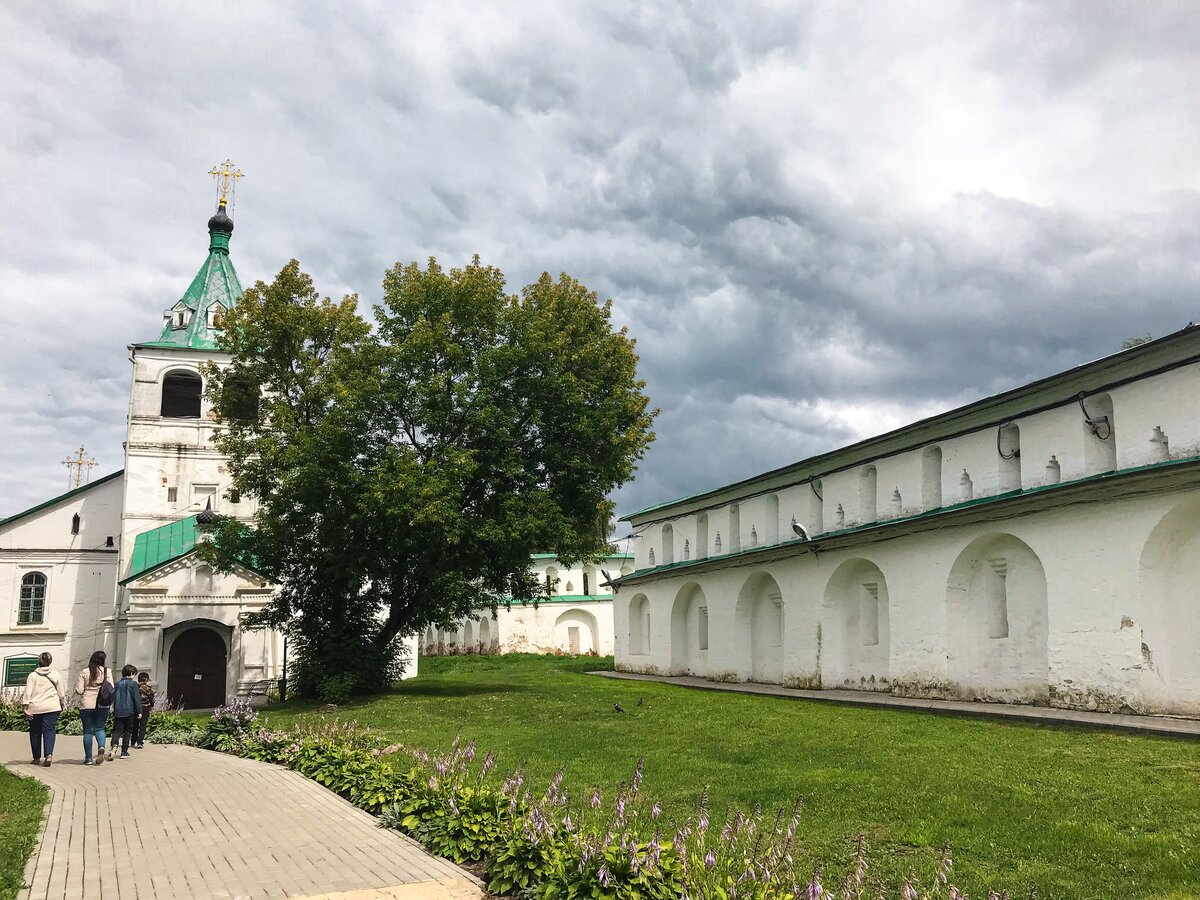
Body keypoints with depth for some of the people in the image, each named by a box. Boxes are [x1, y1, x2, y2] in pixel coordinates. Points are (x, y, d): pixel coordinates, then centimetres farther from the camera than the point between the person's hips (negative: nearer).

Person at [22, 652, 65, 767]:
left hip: (35, 709, 0)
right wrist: (62, 706, 21)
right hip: (52, 708, 0)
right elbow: (61, 694, 9)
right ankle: (49, 754, -21)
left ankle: (37, 758, 19)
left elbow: (27, 693, -7)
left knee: (35, 733, 12)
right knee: (49, 731, -2)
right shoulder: (55, 675, 5)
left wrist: (25, 708, -7)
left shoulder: (32, 676, 1)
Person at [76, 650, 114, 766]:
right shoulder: (107, 672, -2)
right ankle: (101, 747, -16)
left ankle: (88, 758, 9)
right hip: (102, 705, 1)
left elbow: (78, 691, -4)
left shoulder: (84, 672, -3)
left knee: (87, 731, 7)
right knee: (99, 728, 12)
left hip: (87, 705, -1)